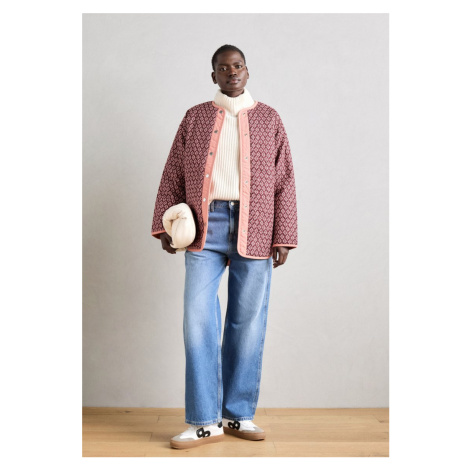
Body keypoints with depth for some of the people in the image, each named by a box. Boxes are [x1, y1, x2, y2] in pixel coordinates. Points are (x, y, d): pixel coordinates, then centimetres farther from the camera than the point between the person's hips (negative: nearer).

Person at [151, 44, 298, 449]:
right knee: (198, 320, -5)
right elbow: (173, 176, 12)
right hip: (205, 226, 0)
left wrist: (284, 237, 0)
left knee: (248, 323, 2)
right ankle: (205, 422, 3)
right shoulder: (194, 117, 14)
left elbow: (284, 182, 8)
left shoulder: (269, 119, 13)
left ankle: (239, 414, 15)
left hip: (253, 230, 0)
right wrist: (165, 223, 1)